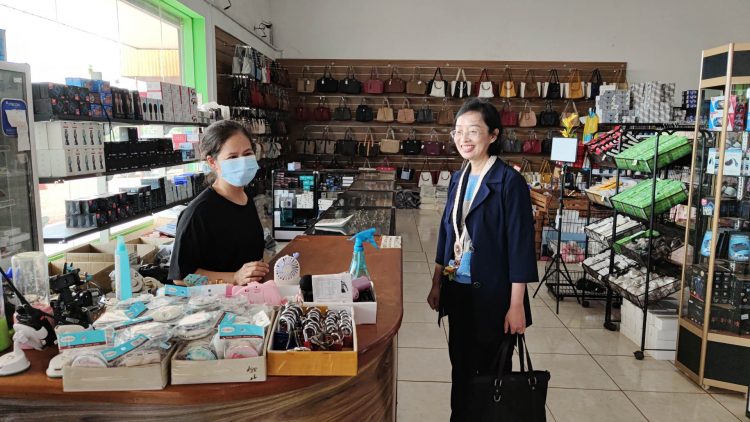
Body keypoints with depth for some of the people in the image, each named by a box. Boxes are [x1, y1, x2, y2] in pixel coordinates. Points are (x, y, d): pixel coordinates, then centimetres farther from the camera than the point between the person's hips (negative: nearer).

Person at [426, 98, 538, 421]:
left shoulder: (509, 181, -14)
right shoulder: (458, 179, 6)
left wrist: (516, 305, -17)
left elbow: (520, 246, -16)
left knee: (491, 372, 10)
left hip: (491, 294, -6)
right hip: (457, 291, 6)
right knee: (460, 366, 18)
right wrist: (437, 284, 13)